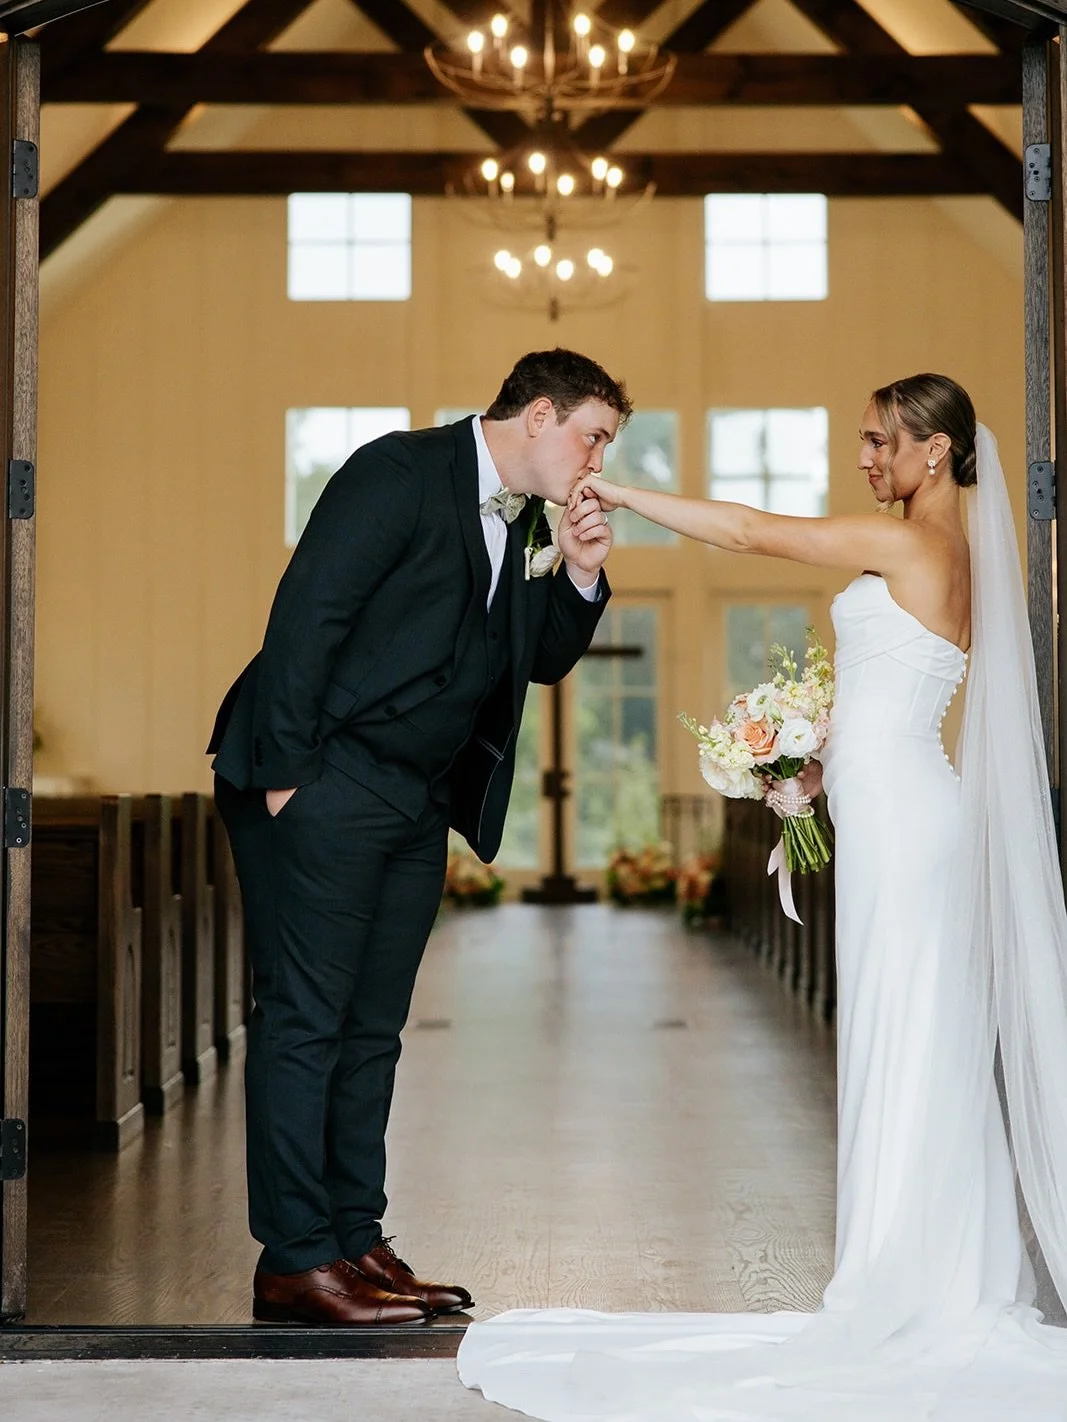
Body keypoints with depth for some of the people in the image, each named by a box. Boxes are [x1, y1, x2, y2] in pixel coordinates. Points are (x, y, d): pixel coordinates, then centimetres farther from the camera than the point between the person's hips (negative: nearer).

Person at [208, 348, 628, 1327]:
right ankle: (295, 1262, -1)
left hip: (417, 803, 9)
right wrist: (286, 773, -19)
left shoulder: (526, 522, 14)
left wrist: (581, 577, 1)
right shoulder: (401, 473, -11)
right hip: (324, 787, -9)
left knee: (371, 1030, 11)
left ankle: (354, 1243, 18)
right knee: (305, 1019, -5)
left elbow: (542, 661, 20)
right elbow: (306, 615, -16)